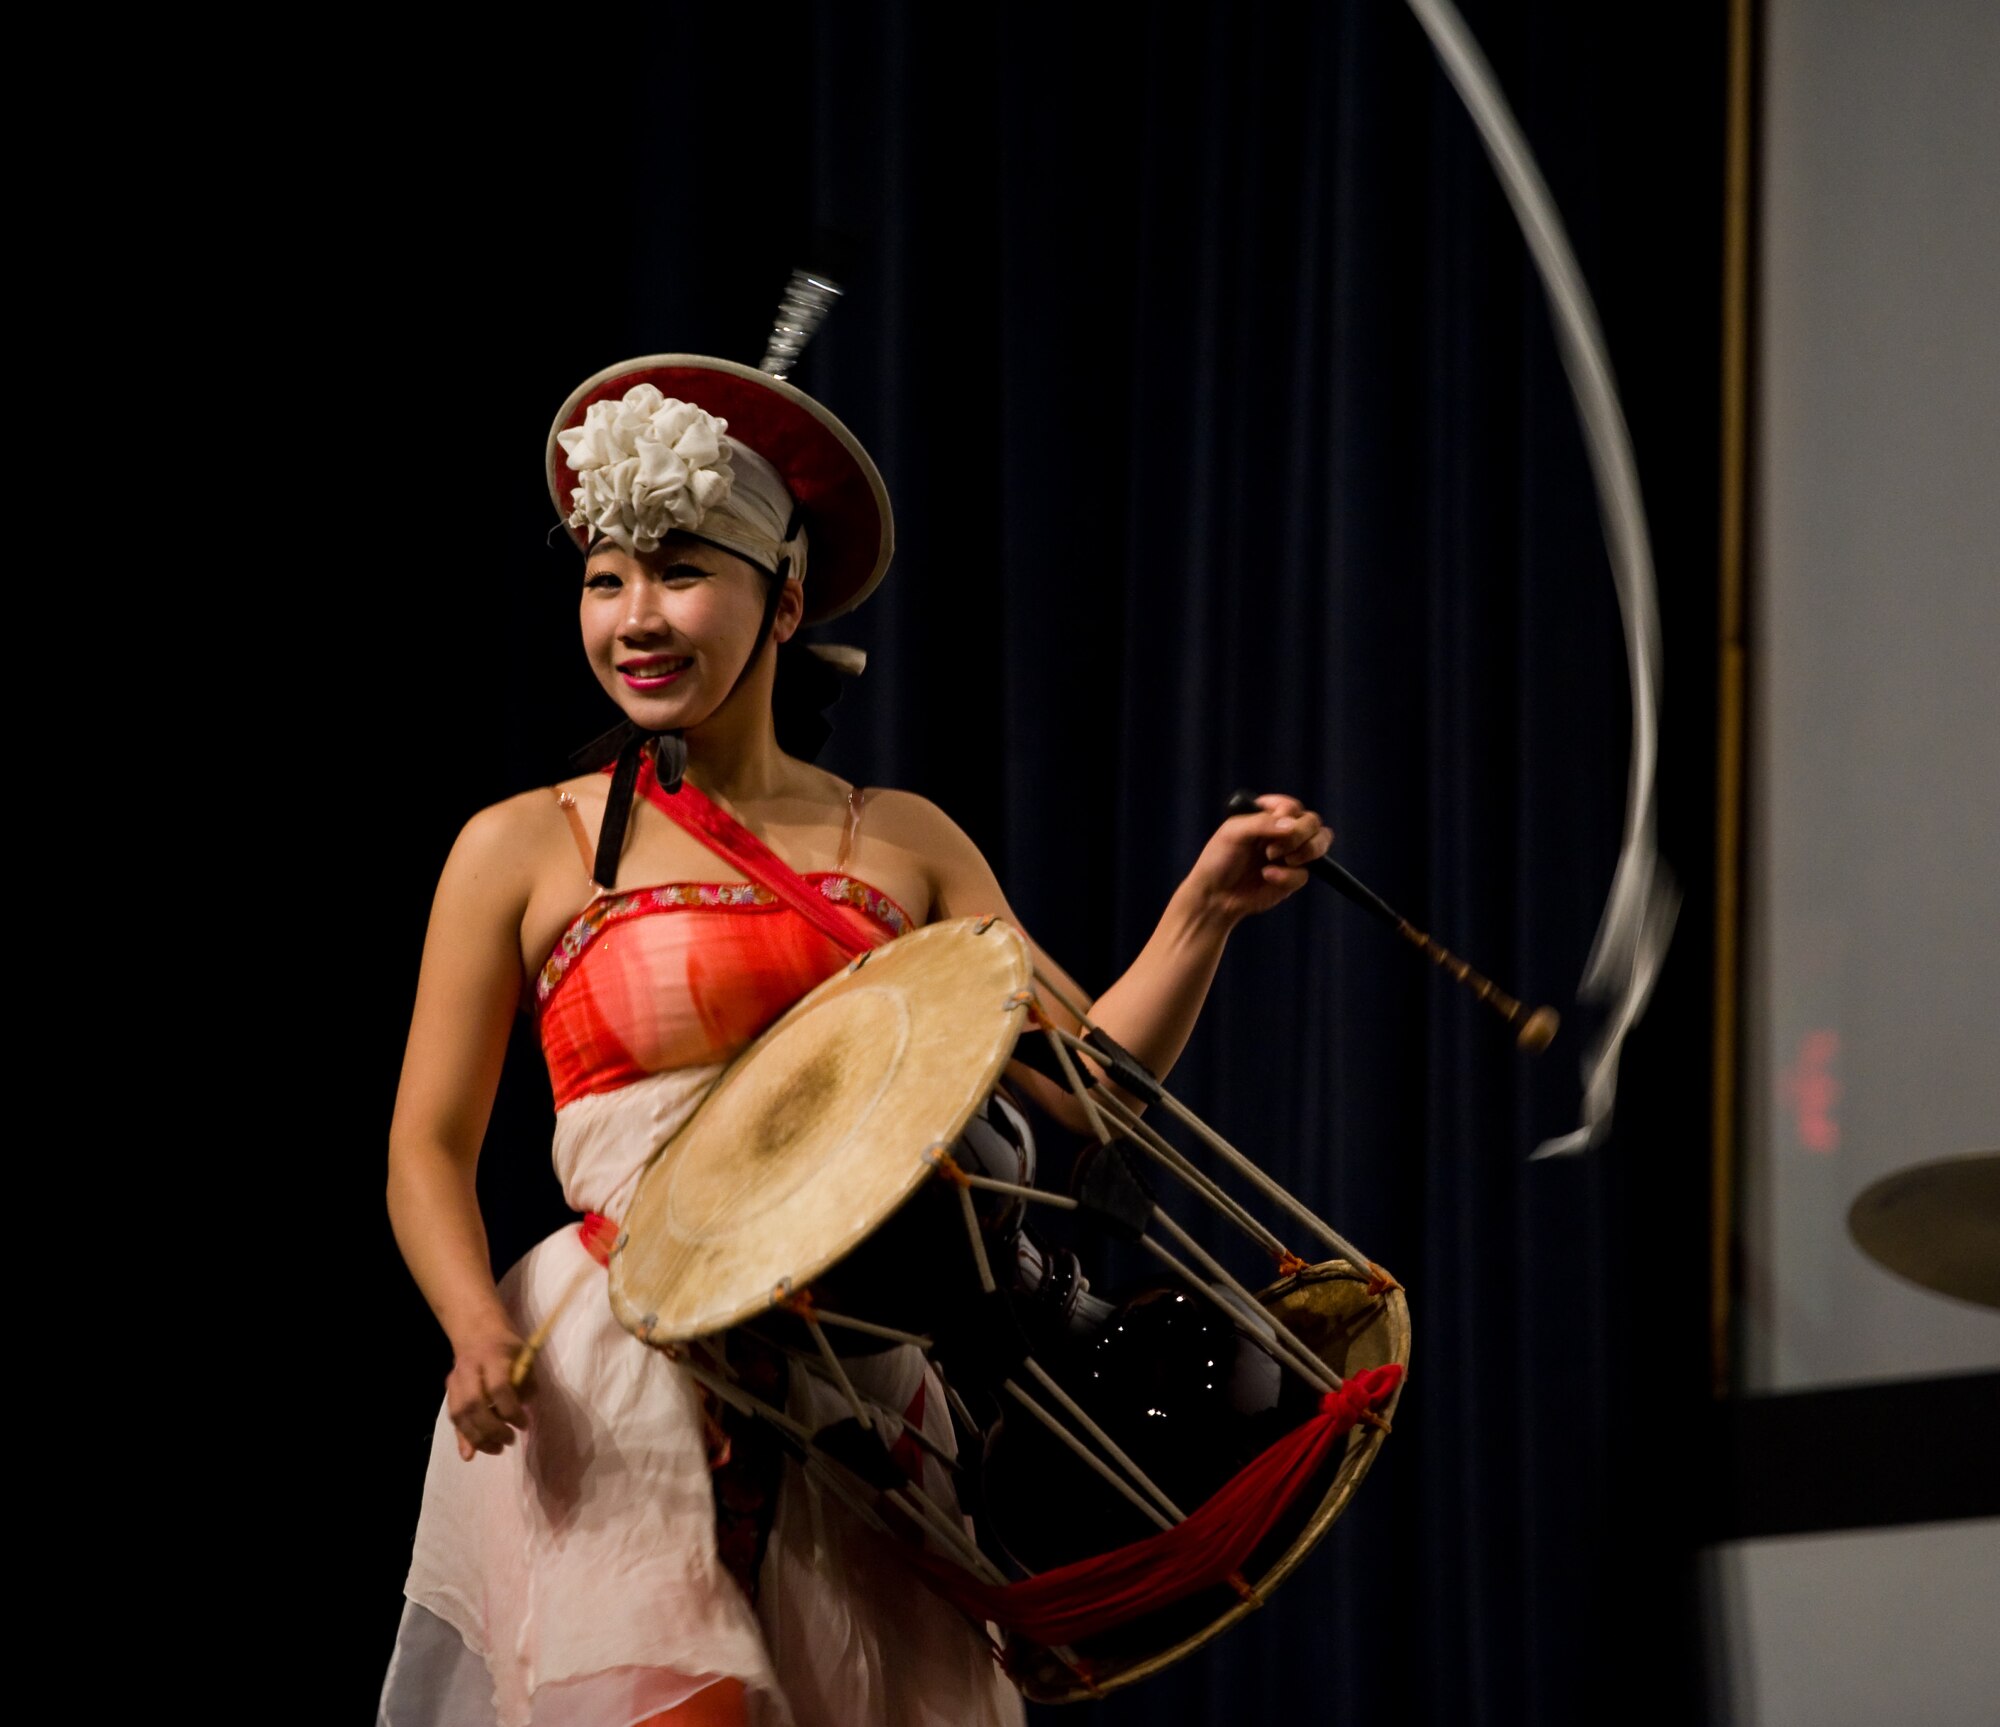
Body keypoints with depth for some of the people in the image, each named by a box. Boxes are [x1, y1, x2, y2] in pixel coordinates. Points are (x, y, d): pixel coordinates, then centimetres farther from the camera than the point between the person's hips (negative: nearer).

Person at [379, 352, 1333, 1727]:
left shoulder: (902, 844, 10)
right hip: (617, 1395, -3)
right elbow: (431, 1148, 2)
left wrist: (1205, 910, -10)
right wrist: (479, 1331, -15)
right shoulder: (526, 852, 3)